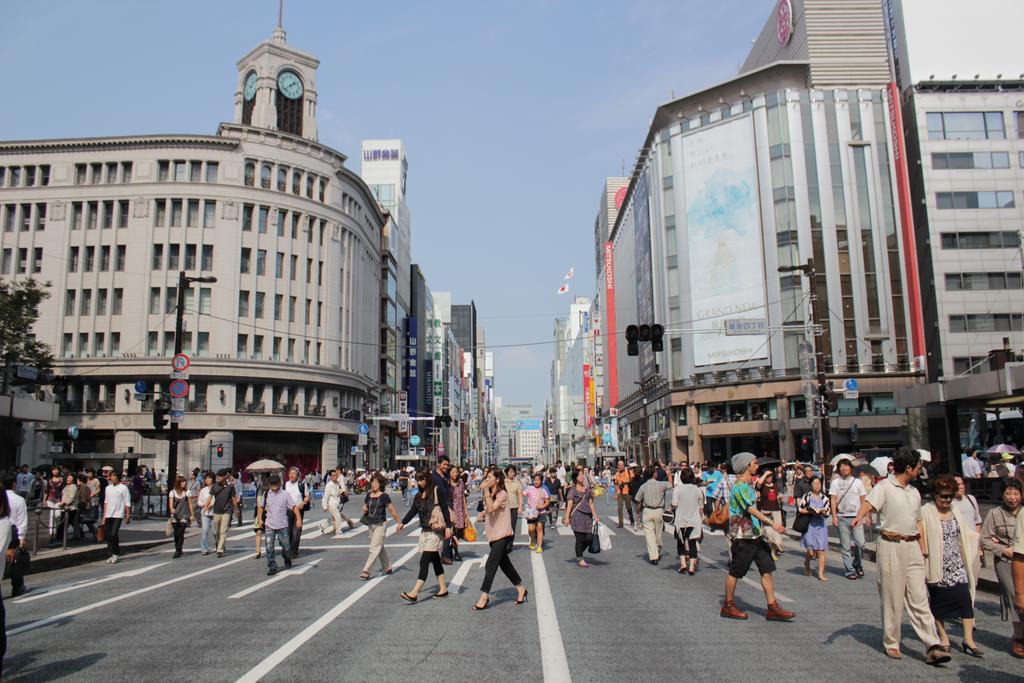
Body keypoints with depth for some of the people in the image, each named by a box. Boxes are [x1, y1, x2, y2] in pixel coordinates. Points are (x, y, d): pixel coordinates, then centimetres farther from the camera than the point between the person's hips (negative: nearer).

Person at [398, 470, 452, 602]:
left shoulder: (436, 491, -8)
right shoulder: (419, 495, 13)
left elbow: (444, 508, -11)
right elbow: (413, 511, 7)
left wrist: (448, 526, -15)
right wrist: (403, 522, -6)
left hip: (435, 531, -8)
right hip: (425, 531, 8)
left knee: (424, 561, -11)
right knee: (435, 560, 13)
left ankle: (414, 593, -15)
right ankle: (443, 589, 22)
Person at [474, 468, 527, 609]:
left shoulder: (502, 494, -15)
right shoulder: (490, 494, 10)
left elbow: (491, 508, -31)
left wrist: (486, 490, -29)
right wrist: (482, 513, 0)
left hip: (502, 535, -9)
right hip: (493, 535, 9)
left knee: (490, 565, -12)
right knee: (504, 564, 15)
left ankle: (484, 596, -7)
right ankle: (521, 588, 28)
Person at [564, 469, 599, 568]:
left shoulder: (587, 489, 13)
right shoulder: (573, 490, -2)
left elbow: (591, 503, 15)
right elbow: (569, 504, -6)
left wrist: (595, 516, 10)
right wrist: (567, 518, -13)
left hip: (587, 516, 5)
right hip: (577, 515, -5)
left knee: (589, 538, 1)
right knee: (579, 538, -2)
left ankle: (579, 554, 25)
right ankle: (579, 559, 13)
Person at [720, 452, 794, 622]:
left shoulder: (749, 485, 15)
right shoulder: (739, 486, -16)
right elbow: (751, 509, -27)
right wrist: (771, 523, -34)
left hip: (755, 535, 9)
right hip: (742, 536, -9)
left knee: (767, 570, 3)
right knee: (735, 572, 3)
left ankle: (773, 608, 6)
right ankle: (728, 606, 16)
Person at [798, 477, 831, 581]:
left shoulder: (824, 498, 7)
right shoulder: (807, 496, -2)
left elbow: (827, 511, 0)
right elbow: (799, 509, -6)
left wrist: (821, 511, -19)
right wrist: (811, 512, -15)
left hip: (821, 525, 3)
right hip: (809, 525, -3)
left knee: (821, 551, -1)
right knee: (811, 552, -6)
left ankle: (821, 573, 6)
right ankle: (806, 565, 25)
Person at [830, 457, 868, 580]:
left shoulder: (857, 482, 8)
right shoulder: (835, 482, 5)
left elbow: (863, 500, 10)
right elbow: (833, 500, 2)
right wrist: (834, 516, -6)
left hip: (856, 517, 0)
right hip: (842, 518, 0)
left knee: (860, 543, -10)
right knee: (846, 546, 2)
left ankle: (858, 565, 13)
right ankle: (850, 571, 10)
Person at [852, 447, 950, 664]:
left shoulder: (914, 492, 16)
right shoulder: (884, 487, -7)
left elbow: (918, 523, 22)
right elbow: (868, 504, -24)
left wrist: (923, 551, 18)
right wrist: (859, 516, -46)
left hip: (912, 547, 6)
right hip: (890, 546, -5)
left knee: (919, 598, 1)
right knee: (892, 599, 3)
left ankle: (932, 647, 0)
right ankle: (891, 644, 15)